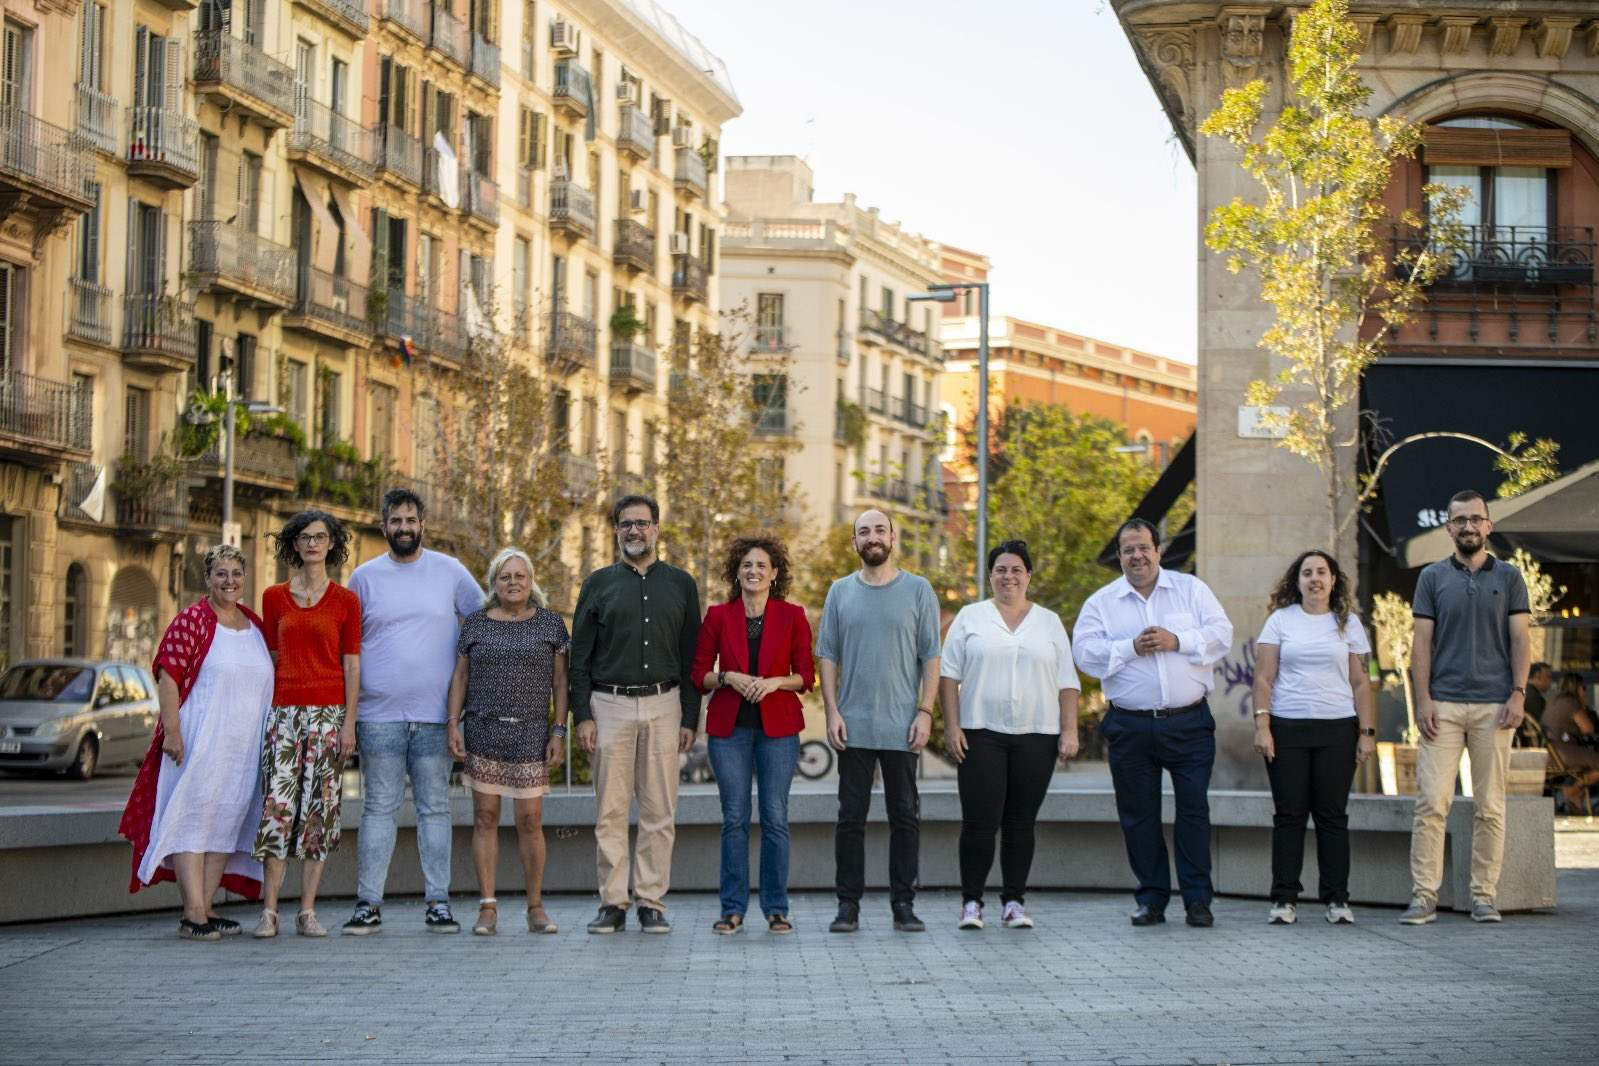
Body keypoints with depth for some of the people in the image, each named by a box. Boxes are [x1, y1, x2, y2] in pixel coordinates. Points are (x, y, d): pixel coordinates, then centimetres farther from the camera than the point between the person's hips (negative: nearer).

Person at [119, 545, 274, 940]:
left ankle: (206, 906, 14)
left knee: (226, 821, 7)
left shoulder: (255, 625, 14)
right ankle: (193, 914, -12)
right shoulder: (191, 621, -5)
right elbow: (168, 677, -11)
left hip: (244, 743, 7)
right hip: (199, 740, -7)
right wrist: (172, 730, -19)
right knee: (194, 818, -9)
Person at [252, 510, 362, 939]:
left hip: (328, 711, -1)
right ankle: (269, 910, -7)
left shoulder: (345, 601, 5)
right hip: (284, 710, 1)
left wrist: (349, 722, -4)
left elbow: (351, 664, 3)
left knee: (319, 808, -1)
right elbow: (272, 658, 12)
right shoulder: (274, 597, 10)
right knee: (278, 805, -8)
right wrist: (264, 710, 6)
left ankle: (308, 911, 3)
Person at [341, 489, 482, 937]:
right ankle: (368, 904, 3)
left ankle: (437, 902, 7)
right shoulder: (365, 576, 7)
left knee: (435, 808, 3)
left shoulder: (449, 571, 6)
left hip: (435, 714, 0)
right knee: (379, 808, 1)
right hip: (379, 714, 0)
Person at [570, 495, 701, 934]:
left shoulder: (680, 584, 9)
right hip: (610, 705, -1)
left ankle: (652, 902, 7)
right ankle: (612, 903, 4)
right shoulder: (599, 584, 7)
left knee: (659, 812, 1)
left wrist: (690, 718, 2)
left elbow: (692, 656, 8)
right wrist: (582, 714, -4)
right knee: (610, 811, -1)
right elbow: (580, 655, 6)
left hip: (663, 705, 1)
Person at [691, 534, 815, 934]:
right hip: (729, 727, 1)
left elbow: (806, 676, 3)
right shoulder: (718, 616, 5)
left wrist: (775, 682, -14)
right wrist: (728, 677, -12)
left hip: (777, 725, 0)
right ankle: (733, 909, 7)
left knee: (775, 817, -1)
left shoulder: (792, 616, 3)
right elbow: (698, 675, 6)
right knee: (734, 818, 1)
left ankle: (776, 908, 7)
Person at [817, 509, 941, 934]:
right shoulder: (840, 592, 8)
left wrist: (925, 712, -7)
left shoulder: (918, 591, 4)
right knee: (851, 816, 2)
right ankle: (848, 904, 8)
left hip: (902, 727, -1)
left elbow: (931, 657, 2)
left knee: (905, 816, 3)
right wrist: (832, 712, -2)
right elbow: (828, 656, 7)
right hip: (853, 727, 1)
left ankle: (903, 904, 11)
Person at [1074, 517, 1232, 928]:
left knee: (1194, 810, -2)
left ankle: (1198, 899, 4)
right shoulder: (1101, 602, 7)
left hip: (1189, 723, -1)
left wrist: (1176, 641, -14)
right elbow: (1086, 653, -3)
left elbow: (1221, 633, -1)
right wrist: (1132, 647, -14)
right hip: (1130, 726, 1)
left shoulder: (1192, 589, 8)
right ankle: (1151, 899, 14)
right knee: (1139, 815, 5)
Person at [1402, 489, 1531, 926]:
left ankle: (1484, 895, 8)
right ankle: (1424, 897, -5)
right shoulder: (1433, 578, 9)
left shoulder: (1509, 577, 9)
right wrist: (1423, 699, -4)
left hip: (1494, 706, 0)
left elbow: (1521, 640, 5)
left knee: (1490, 807, 2)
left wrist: (1518, 694, -7)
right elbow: (1422, 643, 6)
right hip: (1443, 705, 0)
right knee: (1431, 803, -7)